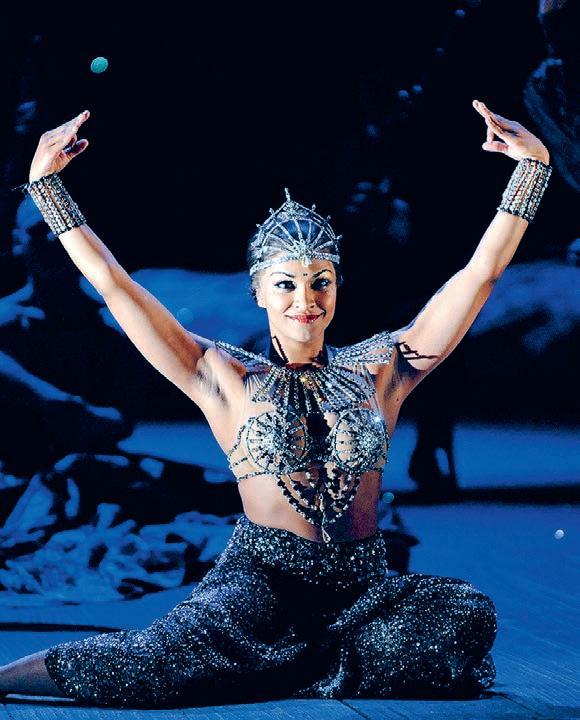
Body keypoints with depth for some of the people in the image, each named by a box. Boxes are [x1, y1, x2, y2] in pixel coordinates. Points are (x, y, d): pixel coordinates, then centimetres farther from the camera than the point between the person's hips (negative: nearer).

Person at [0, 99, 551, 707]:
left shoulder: (380, 369, 8)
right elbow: (114, 287, 3)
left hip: (362, 584, 3)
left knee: (468, 613, -26)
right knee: (182, 647, -32)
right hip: (261, 578, -3)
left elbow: (480, 272, 8)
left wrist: (532, 166, 5)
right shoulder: (227, 379, 4)